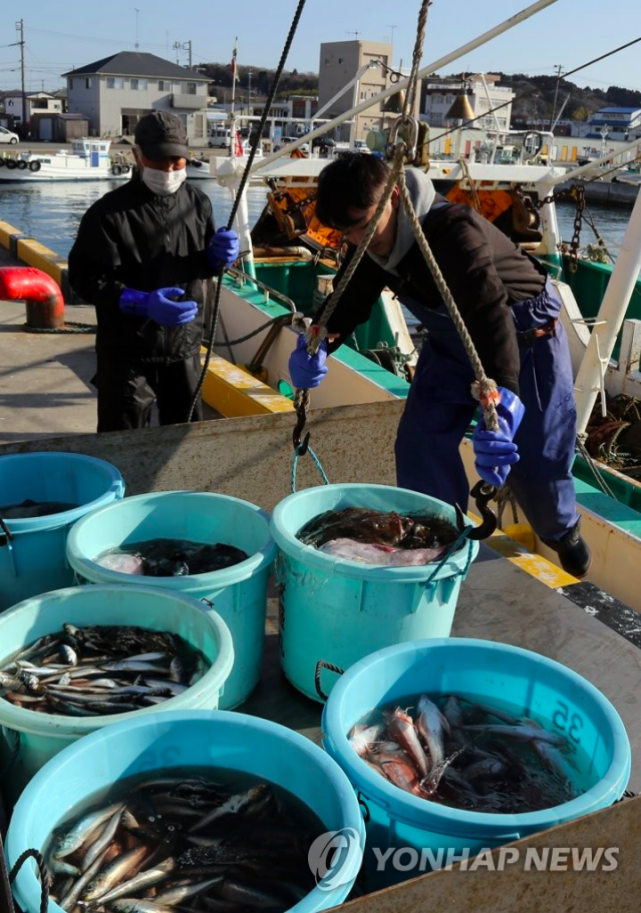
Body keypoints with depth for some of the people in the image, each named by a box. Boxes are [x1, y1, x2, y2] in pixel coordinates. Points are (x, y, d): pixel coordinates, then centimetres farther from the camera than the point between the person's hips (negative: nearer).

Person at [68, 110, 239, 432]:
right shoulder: (109, 212, -15)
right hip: (128, 349, -5)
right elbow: (85, 277, -17)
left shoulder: (197, 202, 3)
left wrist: (218, 256, -10)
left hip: (185, 343, 5)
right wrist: (141, 302, -30)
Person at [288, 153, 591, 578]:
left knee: (537, 453, 1)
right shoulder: (371, 244, -16)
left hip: (526, 333, -6)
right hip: (452, 340, 6)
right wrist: (317, 345, -34)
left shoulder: (453, 229, -39)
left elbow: (492, 314, -51)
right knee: (422, 439, -7)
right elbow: (349, 302, -10)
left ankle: (563, 531, 34)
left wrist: (500, 406, -65)